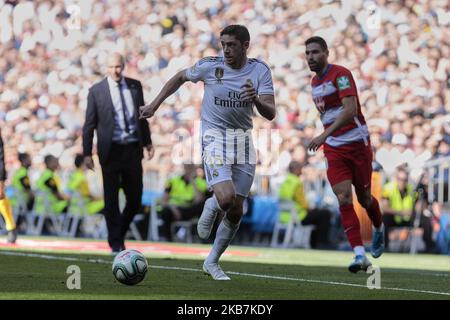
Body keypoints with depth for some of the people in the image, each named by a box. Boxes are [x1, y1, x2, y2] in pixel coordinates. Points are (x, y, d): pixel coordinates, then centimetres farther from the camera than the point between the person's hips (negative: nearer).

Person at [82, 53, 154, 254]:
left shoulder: (135, 86, 8)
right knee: (111, 199, 1)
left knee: (135, 199, 5)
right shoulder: (96, 91, -2)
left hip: (133, 149, 3)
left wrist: (147, 141, 16)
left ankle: (120, 234, 27)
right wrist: (87, 153, -4)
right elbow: (89, 124, 0)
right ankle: (115, 244, 9)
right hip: (110, 151, -3)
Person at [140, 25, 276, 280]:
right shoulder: (209, 66, -8)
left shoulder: (260, 71, -5)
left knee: (236, 211, 5)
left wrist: (256, 99, -32)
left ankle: (212, 261, 23)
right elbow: (180, 78, 11)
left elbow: (270, 113, -11)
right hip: (215, 138, -3)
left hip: (243, 140, 3)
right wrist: (155, 105, 12)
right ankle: (212, 206, 13)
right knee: (226, 198, -25)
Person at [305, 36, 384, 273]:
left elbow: (350, 110, -29)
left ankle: (379, 230, 43)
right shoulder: (315, 82, 10)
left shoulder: (340, 74, -15)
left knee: (364, 198, 9)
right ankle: (360, 255, -18)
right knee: (344, 200, -13)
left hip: (357, 144, -5)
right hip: (334, 150, 5)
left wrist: (324, 135, -36)